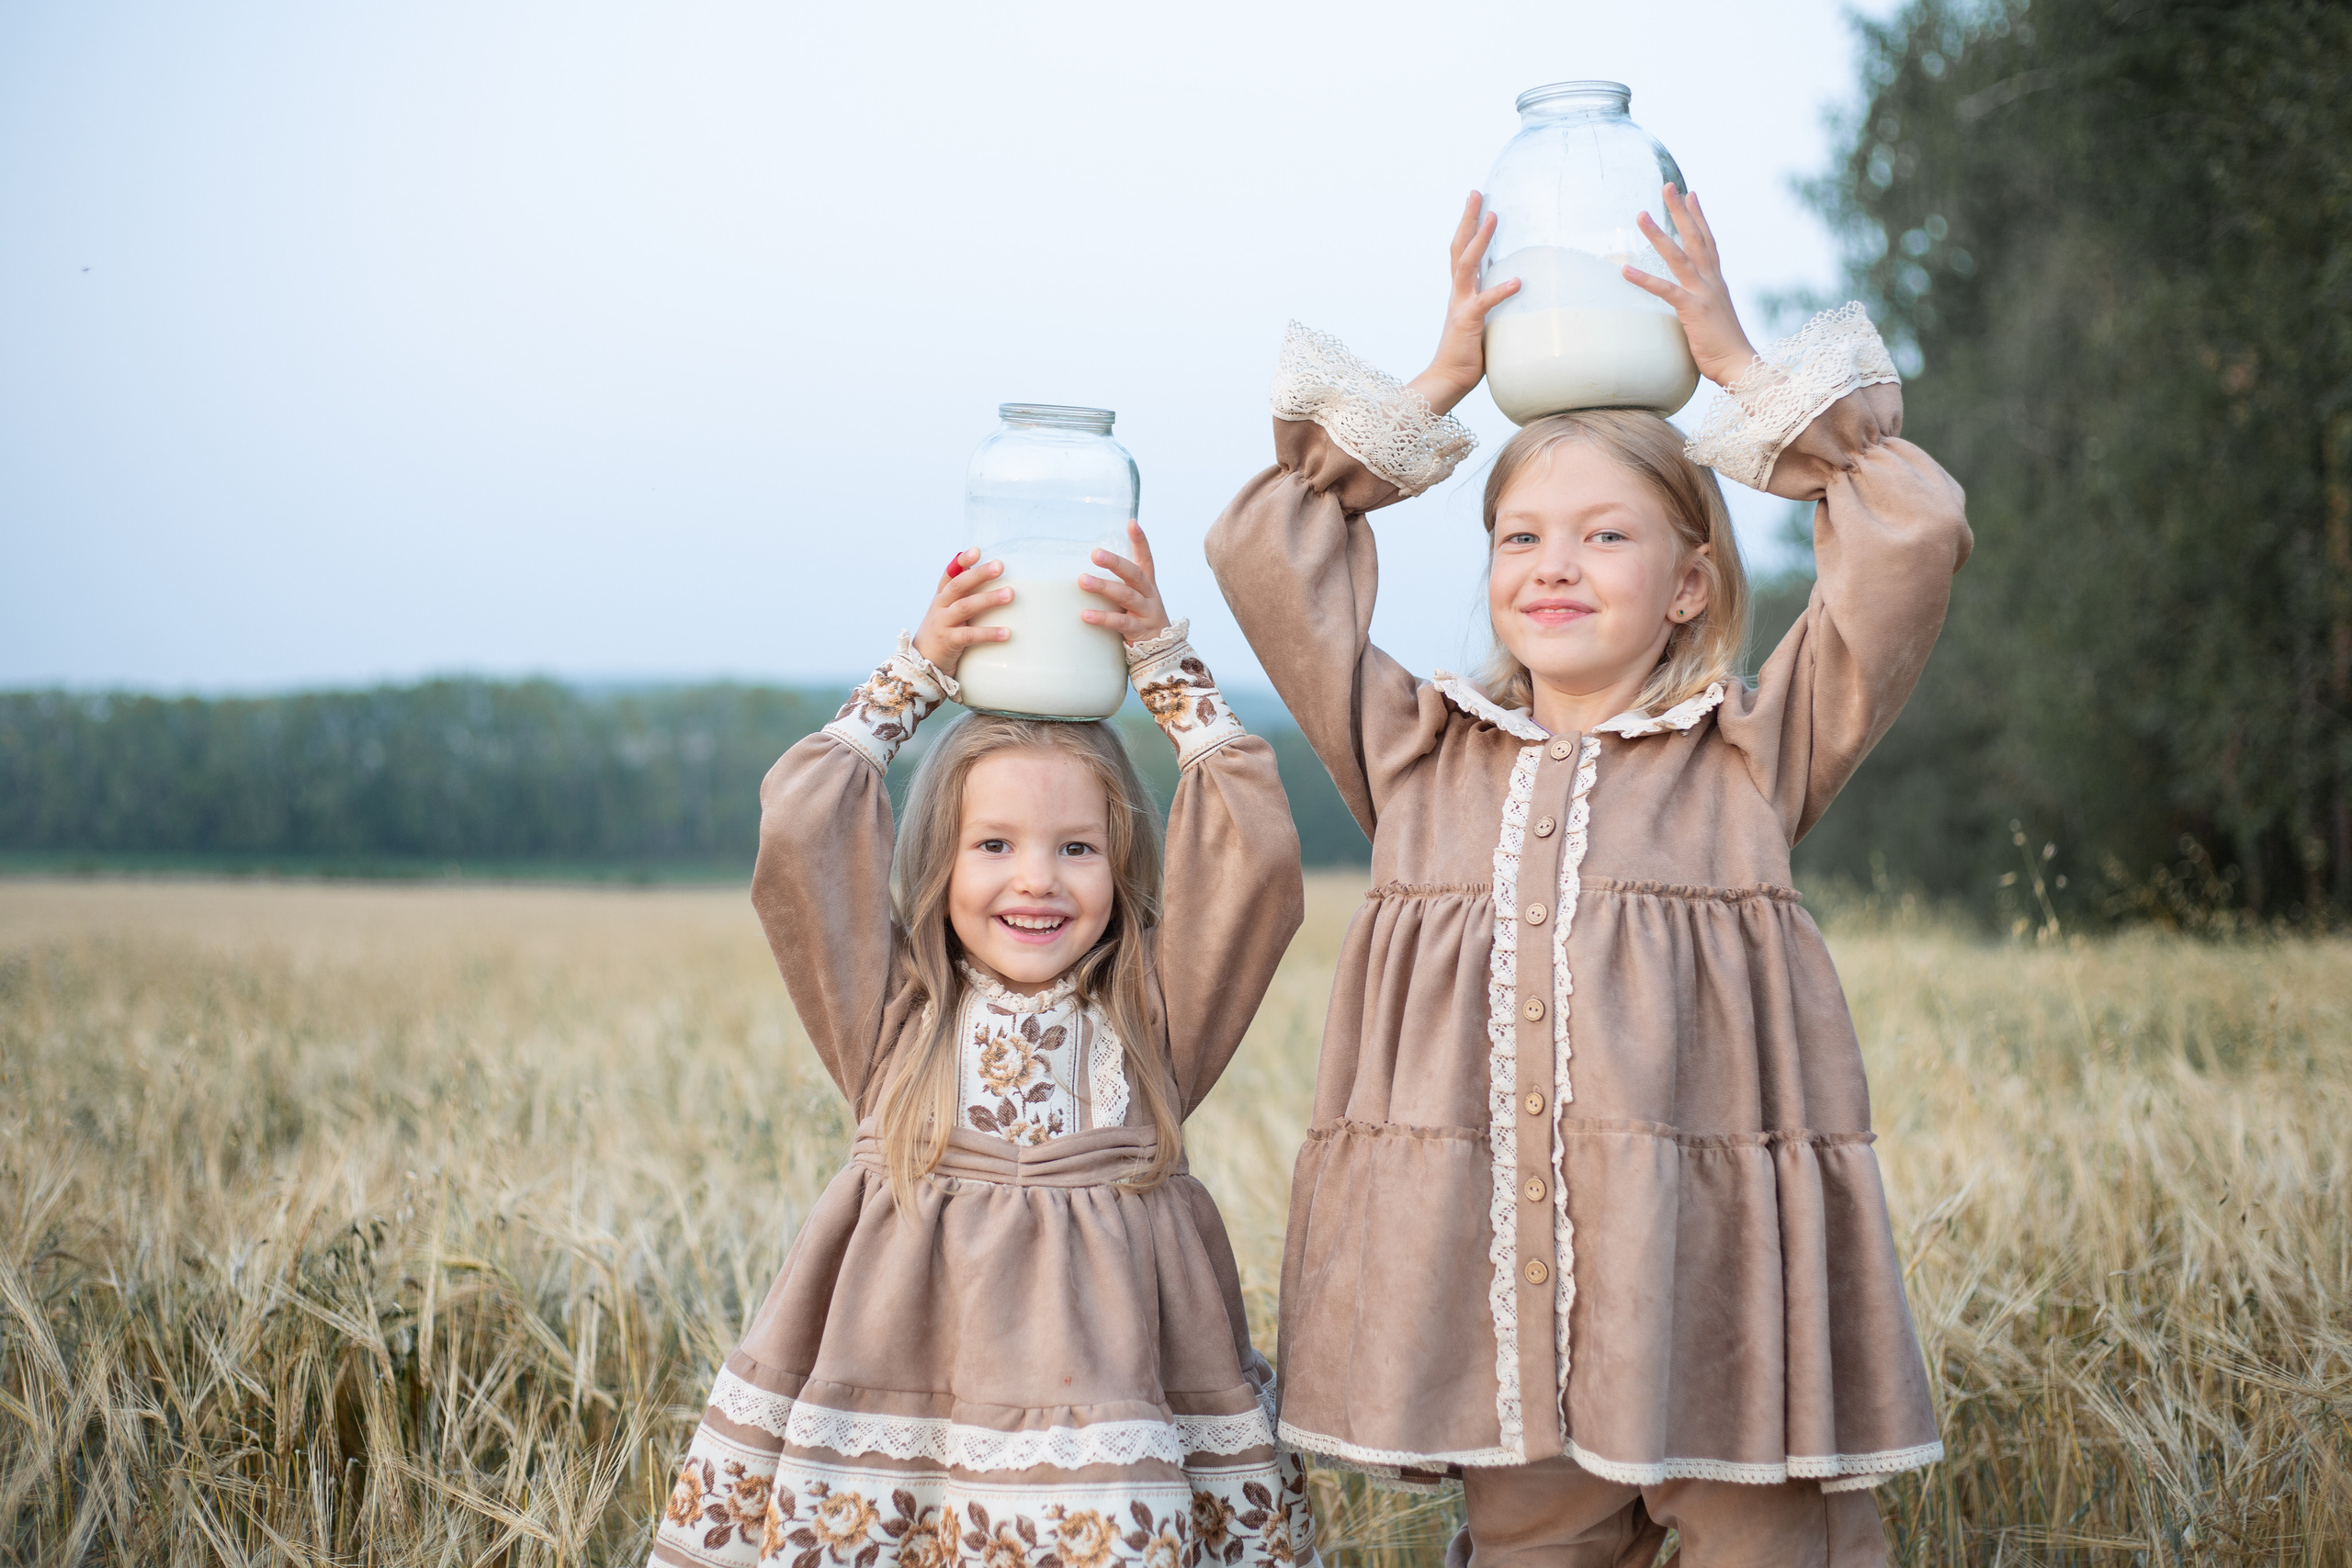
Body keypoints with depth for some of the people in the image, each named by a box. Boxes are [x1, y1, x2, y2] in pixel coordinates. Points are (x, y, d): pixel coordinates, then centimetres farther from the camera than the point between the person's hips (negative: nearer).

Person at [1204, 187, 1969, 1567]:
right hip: (1482, 1283, 2)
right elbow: (1265, 557, 13)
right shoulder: (1419, 756, 12)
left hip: (1713, 1286, -2)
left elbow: (1913, 539, 0)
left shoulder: (1755, 759, 6)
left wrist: (1739, 364, 8)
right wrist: (1438, 388, 15)